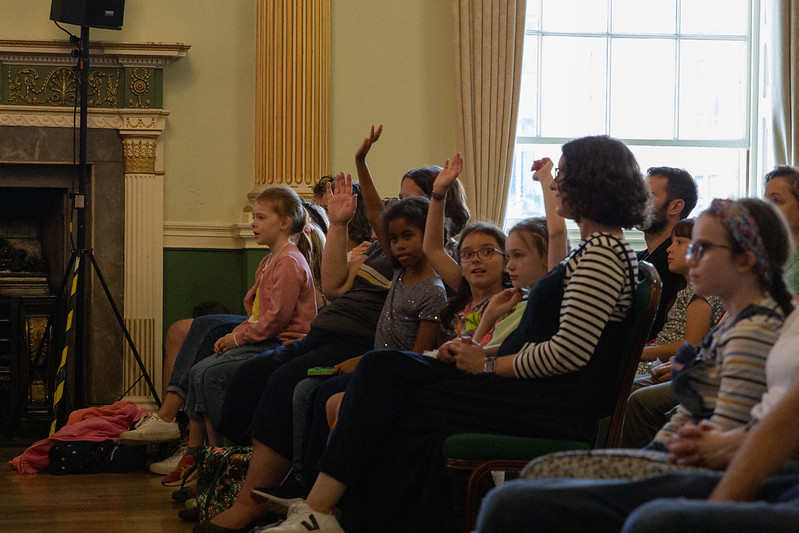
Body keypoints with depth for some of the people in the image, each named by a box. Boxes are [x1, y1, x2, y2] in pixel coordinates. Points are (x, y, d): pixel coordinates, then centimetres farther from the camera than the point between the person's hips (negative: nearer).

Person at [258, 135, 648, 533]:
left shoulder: (603, 254, -13)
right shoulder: (593, 248, 21)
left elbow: (570, 352, -20)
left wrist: (489, 365, -8)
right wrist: (485, 353, 8)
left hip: (548, 408, -10)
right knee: (380, 369, -3)